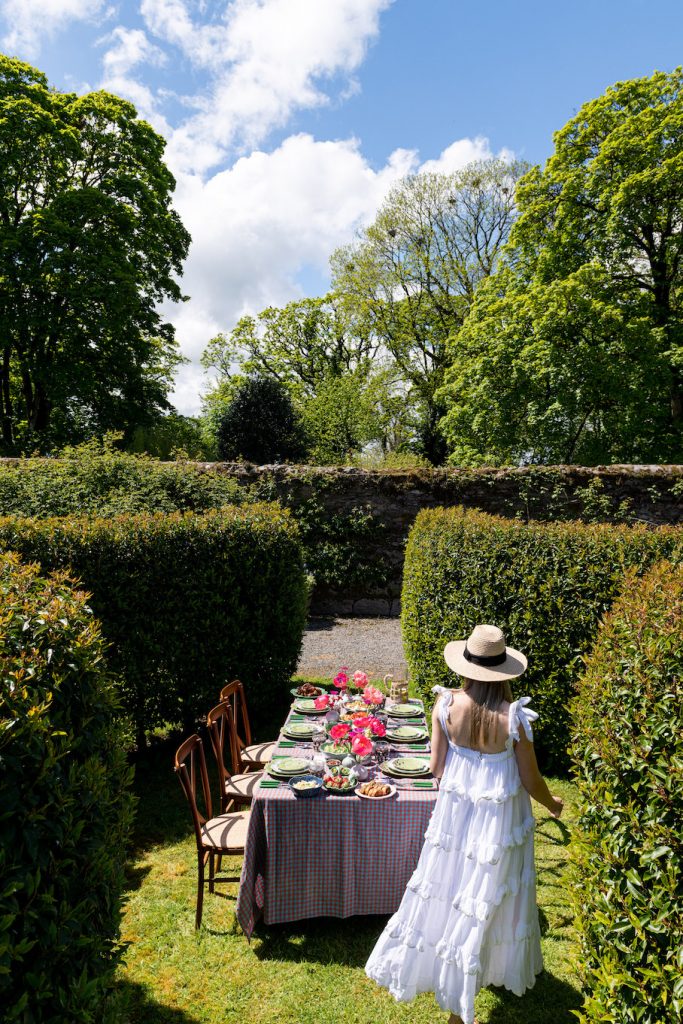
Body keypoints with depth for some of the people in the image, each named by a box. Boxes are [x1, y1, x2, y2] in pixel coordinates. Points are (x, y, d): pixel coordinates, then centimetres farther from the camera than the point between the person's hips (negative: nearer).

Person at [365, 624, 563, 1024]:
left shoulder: (446, 704, -18)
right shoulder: (514, 717, -24)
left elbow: (436, 767, -7)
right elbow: (531, 781, -11)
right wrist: (553, 803, 10)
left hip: (455, 811, 2)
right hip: (500, 818, -2)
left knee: (449, 890, 22)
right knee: (489, 897, 19)